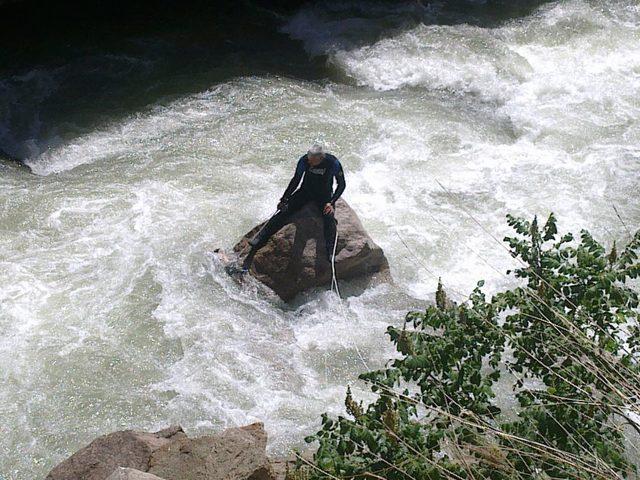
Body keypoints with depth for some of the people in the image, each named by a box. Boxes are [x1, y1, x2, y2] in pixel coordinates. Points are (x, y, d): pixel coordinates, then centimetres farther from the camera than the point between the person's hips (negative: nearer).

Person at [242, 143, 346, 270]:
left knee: (329, 218, -31)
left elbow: (342, 184, -11)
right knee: (283, 213, -16)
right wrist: (284, 199, -4)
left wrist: (331, 202, -23)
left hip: (324, 195, -1)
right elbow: (296, 180, -1)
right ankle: (256, 244, -21)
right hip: (305, 191, 2)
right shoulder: (304, 160, -17)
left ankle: (329, 255, -40)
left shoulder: (333, 163, -23)